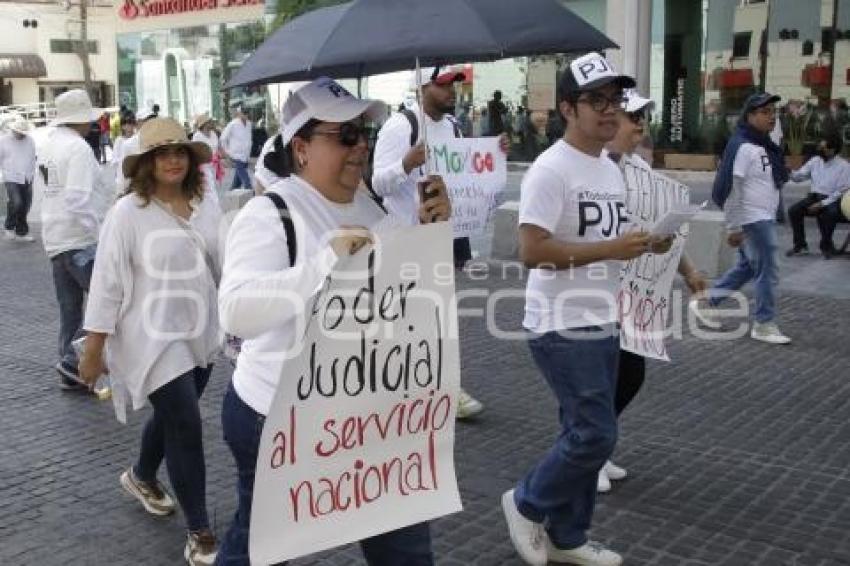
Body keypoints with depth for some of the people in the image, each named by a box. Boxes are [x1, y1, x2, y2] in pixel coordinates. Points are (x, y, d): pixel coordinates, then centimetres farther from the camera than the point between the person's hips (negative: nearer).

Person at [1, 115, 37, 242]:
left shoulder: (30, 141, 7)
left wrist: (31, 174, 13)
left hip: (27, 180, 4)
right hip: (12, 179, -4)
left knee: (25, 207, 6)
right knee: (16, 203, -20)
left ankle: (21, 233, 18)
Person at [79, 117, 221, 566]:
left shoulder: (206, 206, 1)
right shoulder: (128, 213, -14)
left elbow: (223, 266, 9)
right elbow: (107, 282, -13)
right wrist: (93, 349, -12)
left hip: (200, 332, 6)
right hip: (155, 338, -6)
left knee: (172, 415, 21)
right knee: (186, 426, -7)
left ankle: (141, 476, 51)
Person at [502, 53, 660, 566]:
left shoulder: (611, 170, 13)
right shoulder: (551, 169, -16)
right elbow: (533, 251, -24)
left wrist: (645, 245, 2)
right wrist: (611, 249, -23)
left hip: (603, 326, 9)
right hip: (563, 330, -9)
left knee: (587, 434, 14)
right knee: (596, 434, -8)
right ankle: (526, 503, 16)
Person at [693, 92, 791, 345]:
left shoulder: (766, 146, 13)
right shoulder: (742, 146, -17)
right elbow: (729, 189, -20)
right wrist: (734, 227, -19)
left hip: (764, 219, 10)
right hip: (752, 220, -10)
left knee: (747, 267, 18)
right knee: (768, 271, -3)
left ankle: (706, 303, 28)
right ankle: (765, 325, 10)